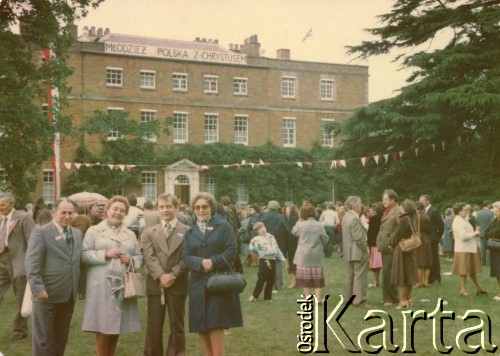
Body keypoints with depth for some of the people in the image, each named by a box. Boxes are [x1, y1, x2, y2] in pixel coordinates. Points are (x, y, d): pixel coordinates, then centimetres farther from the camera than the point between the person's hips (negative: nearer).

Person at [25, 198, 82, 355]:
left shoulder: (78, 233, 12)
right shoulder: (40, 232, -7)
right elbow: (32, 263, -14)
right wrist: (37, 288, -22)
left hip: (69, 295, 6)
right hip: (47, 294, -6)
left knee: (61, 337, 15)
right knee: (43, 337, 3)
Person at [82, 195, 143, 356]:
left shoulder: (130, 234, 16)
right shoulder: (94, 231, 3)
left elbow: (139, 257, 15)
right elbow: (84, 254, -5)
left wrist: (131, 260, -7)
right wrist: (105, 254, -15)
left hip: (123, 286, 4)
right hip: (102, 287, -4)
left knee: (116, 325, 10)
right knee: (103, 325, -5)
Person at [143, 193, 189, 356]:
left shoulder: (187, 231, 4)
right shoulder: (150, 232, 11)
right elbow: (149, 257, -1)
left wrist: (173, 275, -16)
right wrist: (161, 275, -17)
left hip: (177, 285, -1)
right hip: (156, 284, 2)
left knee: (176, 325, 6)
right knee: (154, 326, 5)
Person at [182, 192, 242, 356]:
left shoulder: (223, 226, 6)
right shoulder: (190, 232, 15)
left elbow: (231, 250, -5)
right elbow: (186, 257, 3)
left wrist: (213, 262, -16)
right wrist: (201, 263, -17)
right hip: (198, 284, 4)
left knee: (216, 325, -9)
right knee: (201, 327, 3)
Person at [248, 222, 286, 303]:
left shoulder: (271, 237, 17)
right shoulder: (257, 239, -1)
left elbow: (277, 248, 23)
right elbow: (254, 250, -13)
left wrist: (282, 258, 21)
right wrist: (252, 244, -33)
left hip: (273, 260, 6)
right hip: (264, 260, -6)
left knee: (271, 280, 8)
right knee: (261, 278, -8)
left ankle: (268, 297, 19)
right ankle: (254, 296, 8)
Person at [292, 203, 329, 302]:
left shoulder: (300, 225, -11)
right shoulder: (319, 226, -9)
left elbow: (293, 231, 7)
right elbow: (325, 239, -2)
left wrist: (299, 220, 8)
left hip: (303, 256, 0)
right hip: (317, 256, 1)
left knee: (305, 278, 8)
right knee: (317, 278, 9)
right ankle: (318, 298, 6)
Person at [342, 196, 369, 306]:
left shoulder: (346, 216, 9)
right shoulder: (355, 218, -22)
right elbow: (358, 238, -25)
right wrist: (366, 249, -12)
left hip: (349, 252, 10)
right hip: (359, 252, -10)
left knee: (351, 275, 17)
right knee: (360, 276, -2)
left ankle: (349, 297, 24)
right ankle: (359, 300, 1)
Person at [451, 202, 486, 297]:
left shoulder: (464, 220, 14)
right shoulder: (458, 221, -17)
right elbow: (463, 236, -25)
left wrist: (475, 234, 3)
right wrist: (474, 233, -12)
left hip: (470, 248, 9)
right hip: (463, 249, -9)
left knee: (473, 269, 16)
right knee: (464, 271, 0)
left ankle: (477, 288, 25)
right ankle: (463, 289, 10)